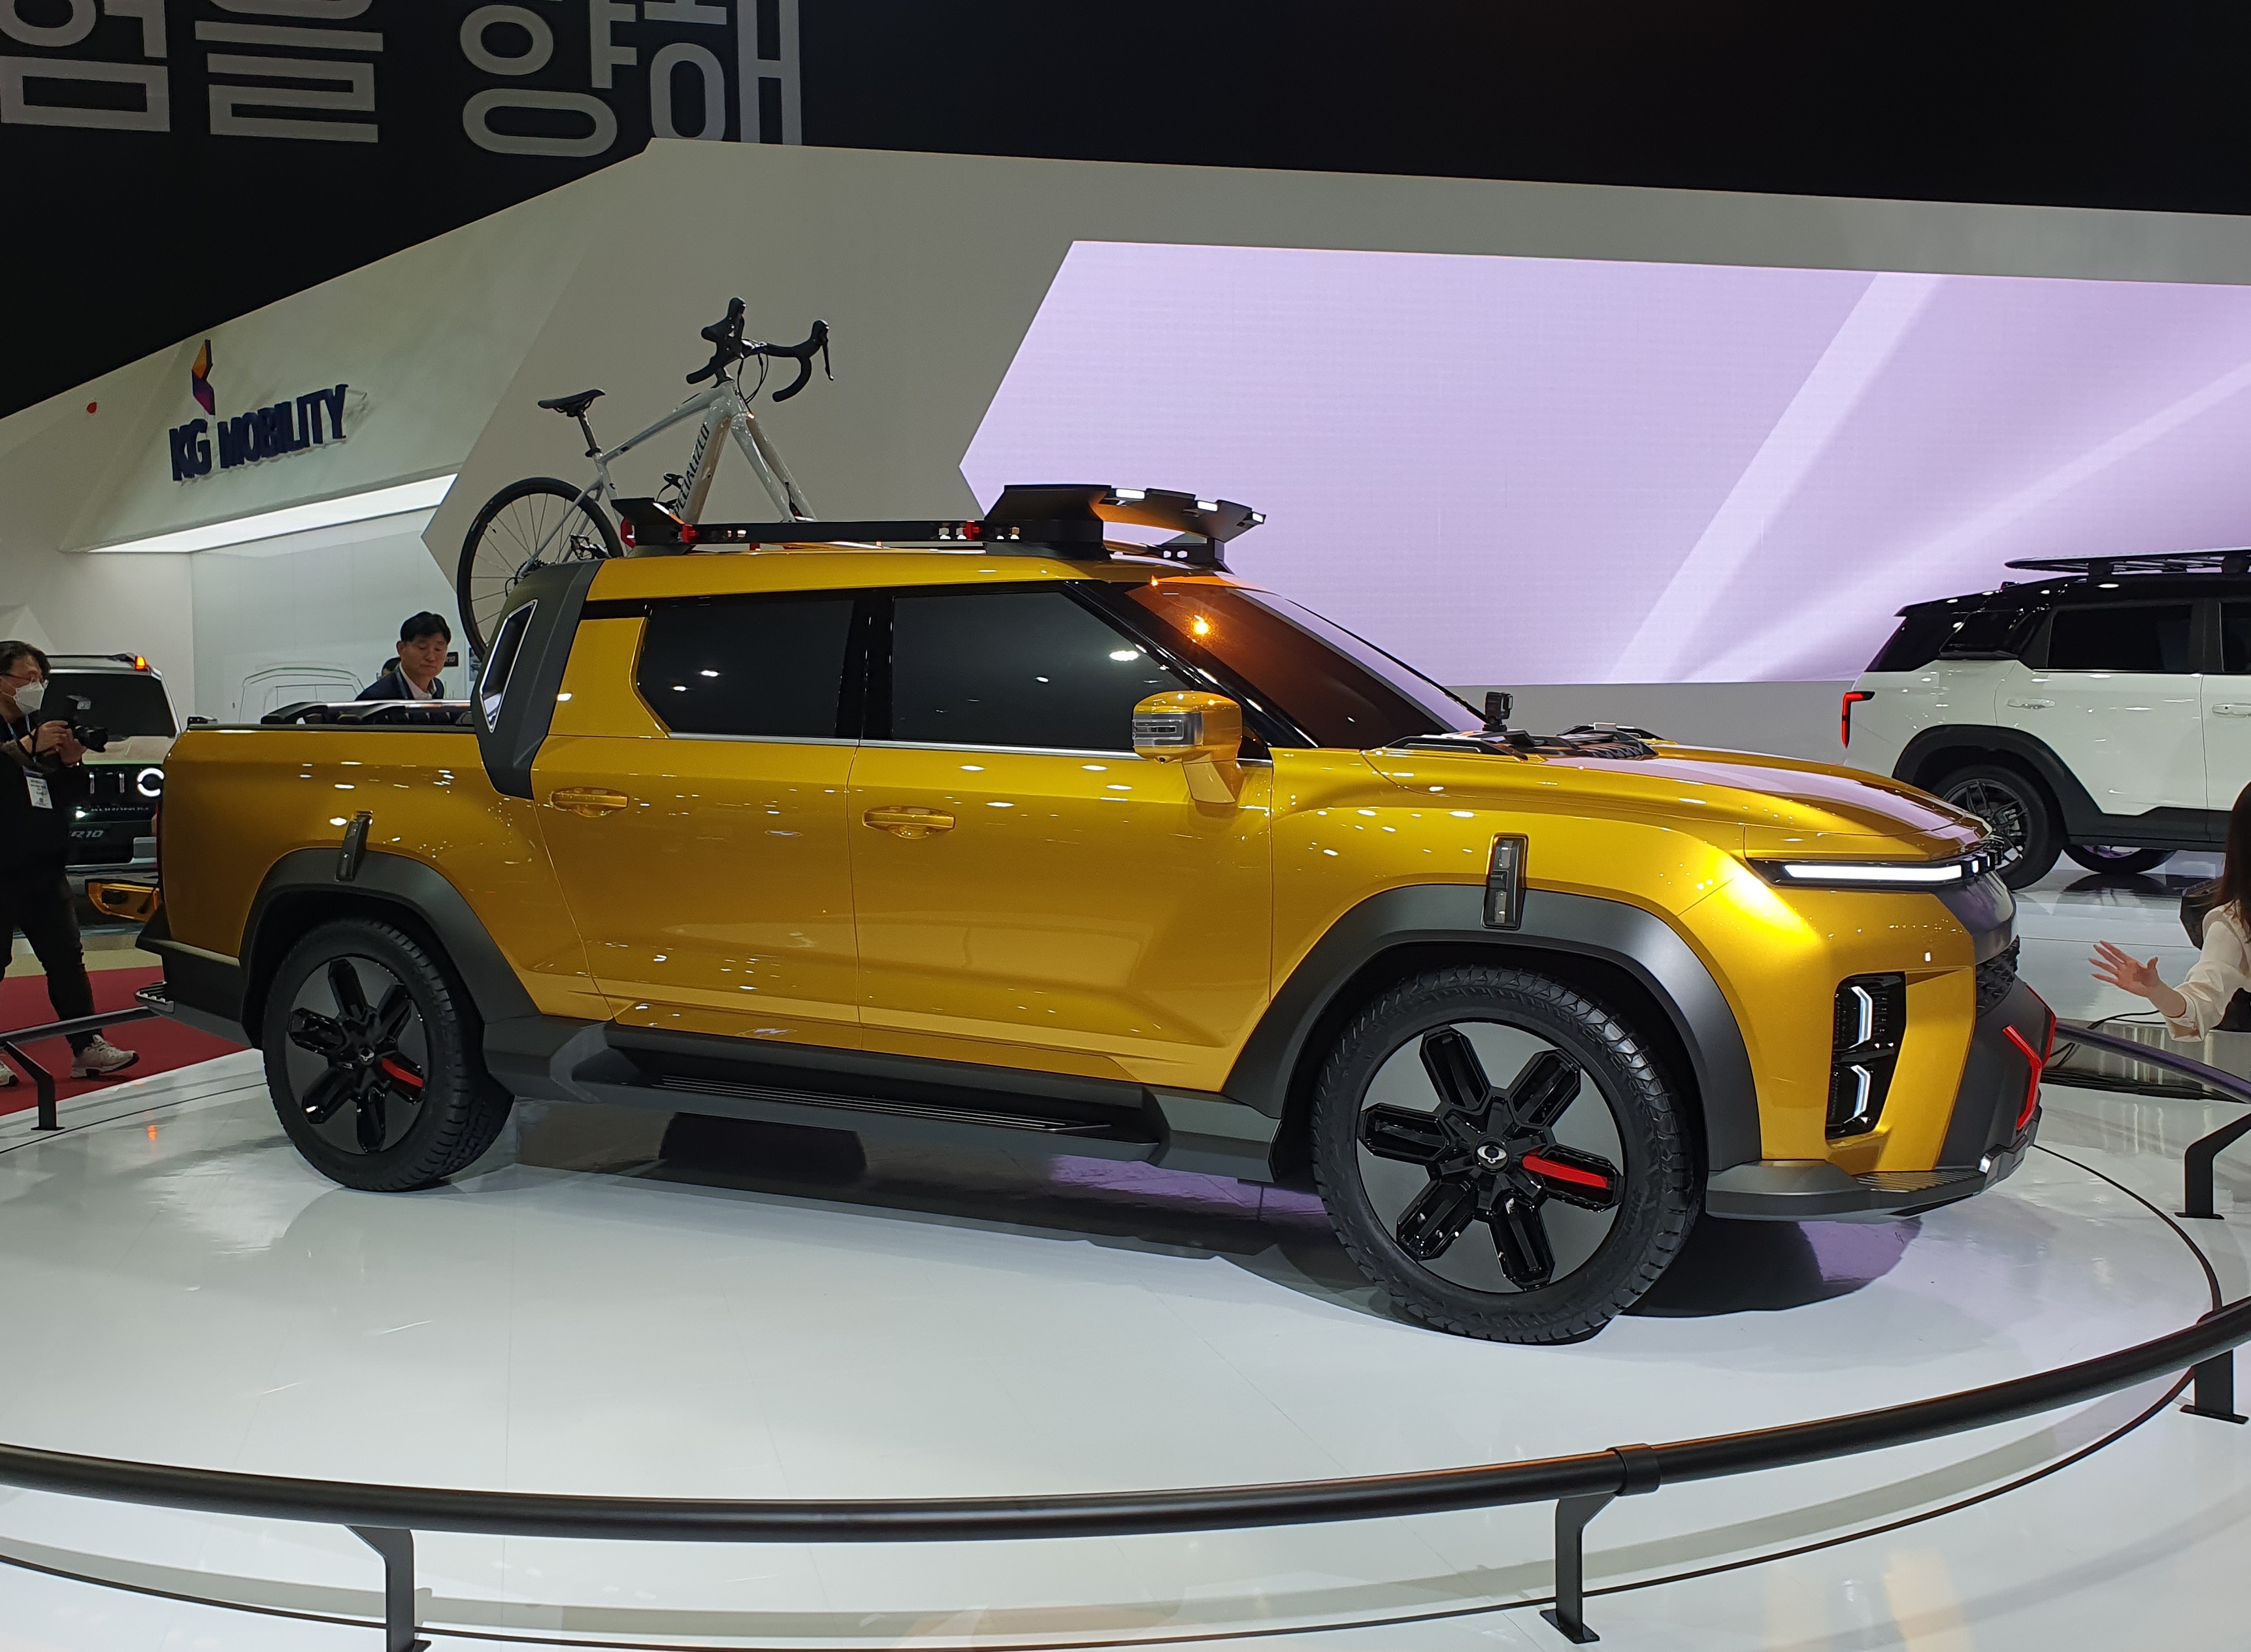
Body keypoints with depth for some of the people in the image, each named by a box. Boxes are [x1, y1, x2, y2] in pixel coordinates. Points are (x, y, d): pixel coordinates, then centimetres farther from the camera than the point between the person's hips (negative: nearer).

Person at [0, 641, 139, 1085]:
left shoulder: (45, 726, 16)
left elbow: (69, 795, 17)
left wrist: (71, 763, -1)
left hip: (43, 866, 7)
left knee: (66, 958, 7)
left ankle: (86, 1048, 10)